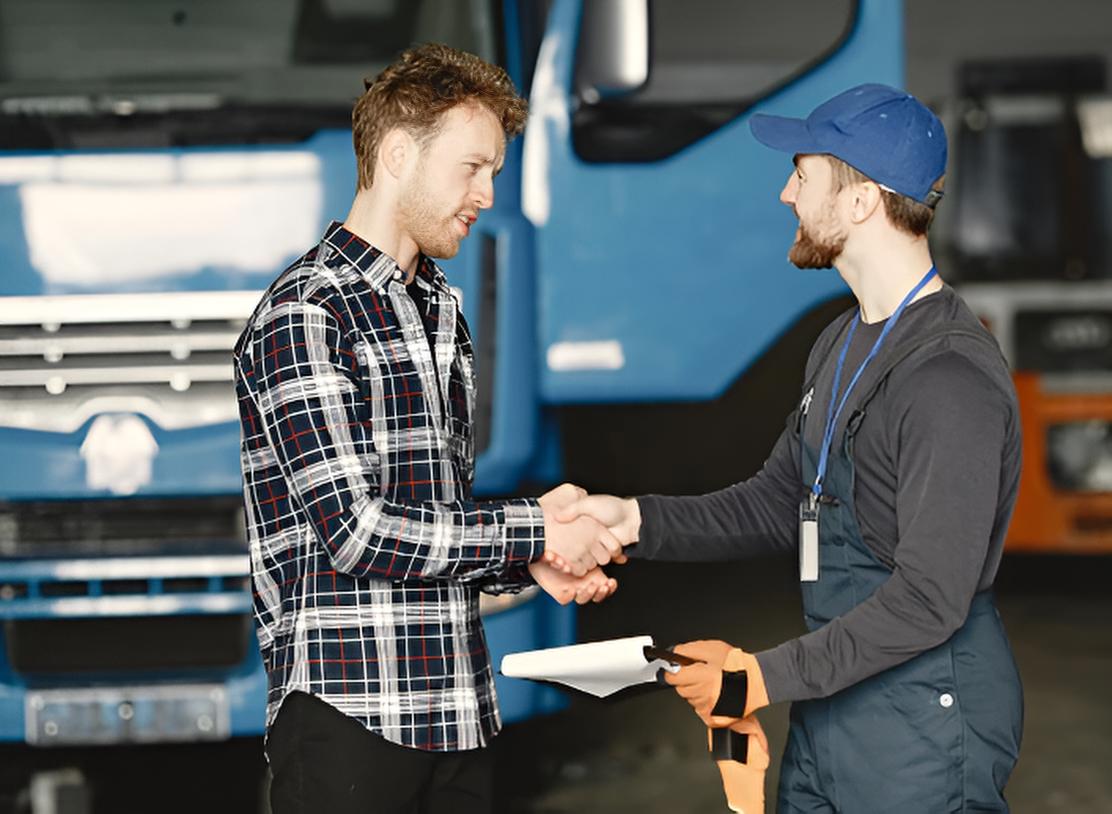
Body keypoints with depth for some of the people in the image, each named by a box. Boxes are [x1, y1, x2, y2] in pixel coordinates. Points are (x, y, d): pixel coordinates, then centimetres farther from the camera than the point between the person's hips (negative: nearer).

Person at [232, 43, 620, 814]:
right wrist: (531, 531, -10)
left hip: (457, 713, 8)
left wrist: (530, 563, 3)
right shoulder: (304, 315, -10)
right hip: (349, 715, -8)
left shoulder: (441, 313, 18)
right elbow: (354, 530, -17)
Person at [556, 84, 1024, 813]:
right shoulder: (842, 346, 11)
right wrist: (638, 520, 4)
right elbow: (778, 502, 17)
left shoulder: (954, 379, -22)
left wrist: (764, 677, -21)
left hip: (926, 723, -9)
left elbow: (930, 598, -25)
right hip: (828, 713, 9)